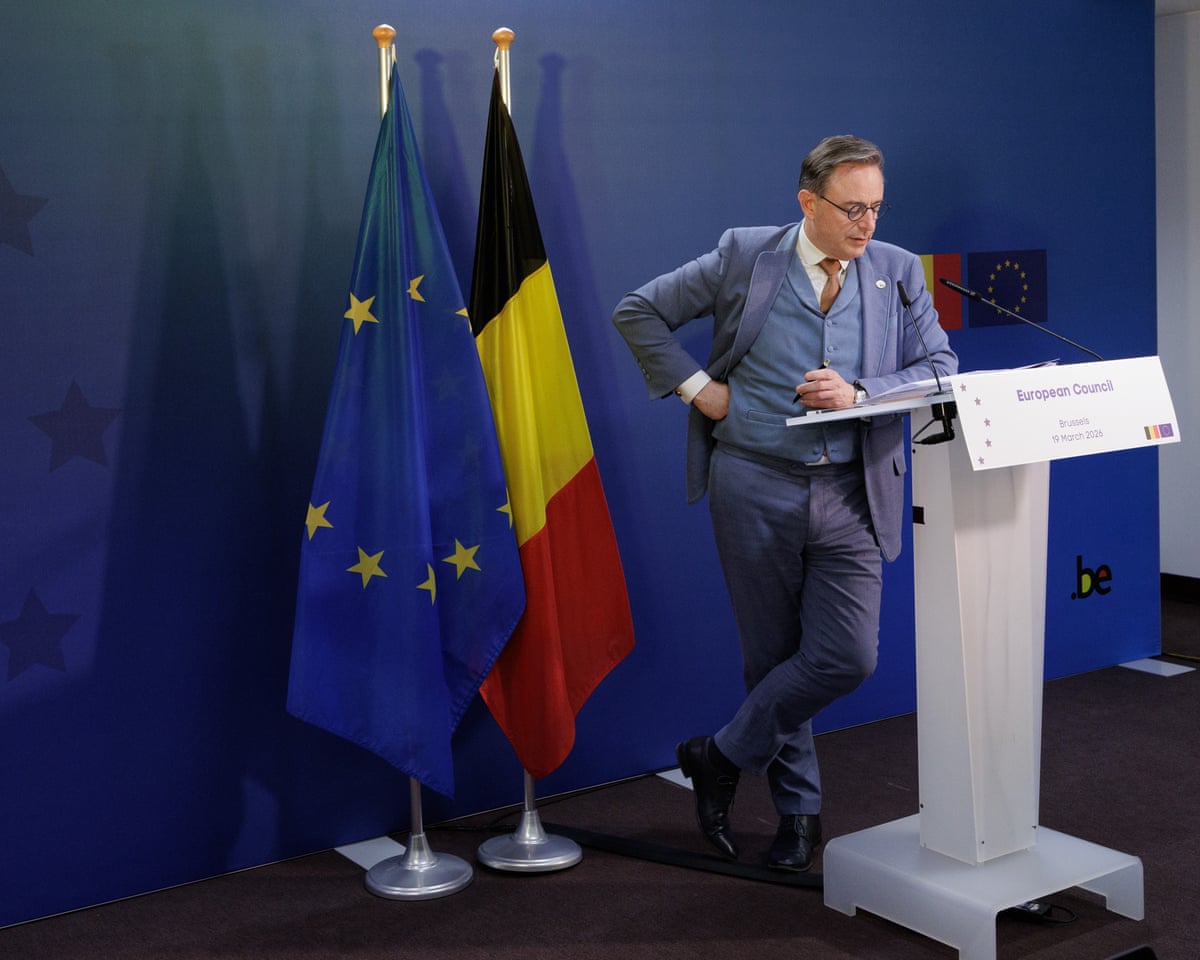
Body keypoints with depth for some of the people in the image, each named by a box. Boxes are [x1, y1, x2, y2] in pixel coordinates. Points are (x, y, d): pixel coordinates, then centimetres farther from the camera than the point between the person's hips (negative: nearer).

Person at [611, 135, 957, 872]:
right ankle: (799, 808, 27)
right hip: (754, 485, -2)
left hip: (850, 494, 2)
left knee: (846, 657, -7)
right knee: (773, 653, 7)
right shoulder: (745, 256, -2)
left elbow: (941, 367, -2)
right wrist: (695, 386, -6)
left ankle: (722, 757, 15)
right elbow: (637, 312, 3)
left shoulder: (899, 271, 3)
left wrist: (859, 392, -18)